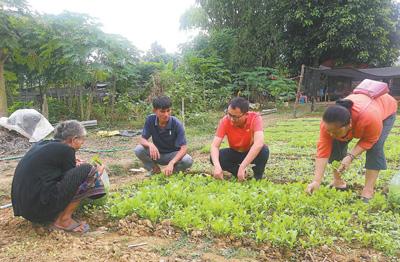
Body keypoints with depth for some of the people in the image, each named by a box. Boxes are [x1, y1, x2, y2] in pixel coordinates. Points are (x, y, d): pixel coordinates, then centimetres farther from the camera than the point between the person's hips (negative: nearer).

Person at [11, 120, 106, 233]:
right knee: (87, 171, -9)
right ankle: (63, 220, -3)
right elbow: (72, 180, 1)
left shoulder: (43, 144, 12)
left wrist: (73, 163, 29)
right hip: (40, 206, -9)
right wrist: (96, 174, 16)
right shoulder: (65, 150, -10)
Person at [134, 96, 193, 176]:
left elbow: (184, 148, -25)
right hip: (157, 153, 2)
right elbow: (142, 139, -12)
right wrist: (150, 144, -37)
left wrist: (171, 163, -40)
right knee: (138, 150, -25)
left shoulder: (176, 124, -23)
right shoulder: (150, 120, -16)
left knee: (188, 161, -31)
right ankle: (155, 169, 1)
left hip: (172, 155, -2)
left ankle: (170, 171, 0)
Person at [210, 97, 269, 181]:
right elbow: (214, 145, -28)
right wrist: (217, 166, -47)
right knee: (215, 157, -25)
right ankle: (240, 173, -2)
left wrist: (242, 167, -49)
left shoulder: (255, 118, -29)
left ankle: (258, 178, -6)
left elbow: (259, 143, -43)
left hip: (252, 153, -1)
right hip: (235, 153, 2)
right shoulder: (225, 121, -24)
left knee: (264, 150, -34)